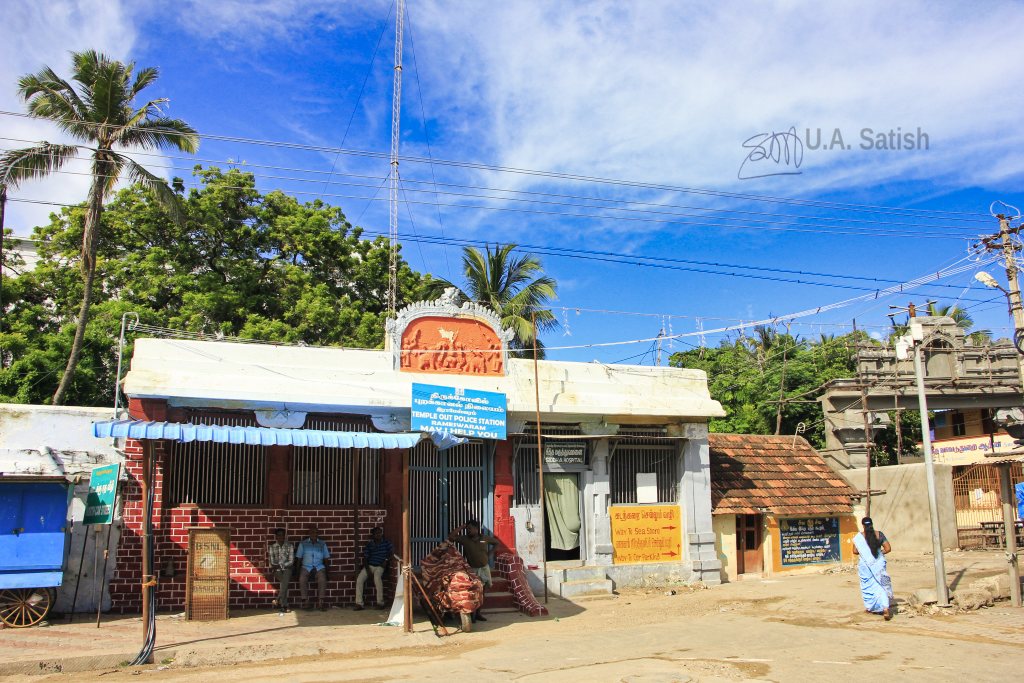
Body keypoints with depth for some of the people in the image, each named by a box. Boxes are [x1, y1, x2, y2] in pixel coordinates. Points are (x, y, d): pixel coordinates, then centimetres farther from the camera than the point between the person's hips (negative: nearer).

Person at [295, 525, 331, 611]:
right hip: (306, 566, 0)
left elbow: (326, 557, 14)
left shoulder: (322, 544, 16)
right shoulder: (303, 543, 13)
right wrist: (298, 569, -4)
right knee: (302, 579, -32)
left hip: (319, 566, 0)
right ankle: (305, 601, -26)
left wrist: (326, 569, 1)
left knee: (322, 579, -31)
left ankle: (320, 601, -28)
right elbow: (298, 557, 9)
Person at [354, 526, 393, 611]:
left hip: (380, 566, -3)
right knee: (359, 579, -22)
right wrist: (367, 569, -8)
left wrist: (387, 560, -12)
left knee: (377, 577, -35)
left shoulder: (386, 543, 5)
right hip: (369, 566, 3)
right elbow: (365, 558, 6)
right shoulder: (369, 545, 9)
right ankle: (359, 603, -18)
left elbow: (392, 551, 0)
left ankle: (380, 602, -26)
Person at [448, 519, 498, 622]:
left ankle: (478, 613, 19)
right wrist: (461, 527, -14)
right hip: (472, 569, -2)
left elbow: (497, 543, 14)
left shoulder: (485, 538, -1)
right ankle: (471, 614, 0)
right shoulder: (464, 539, -6)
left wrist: (490, 553, 4)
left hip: (484, 568, 2)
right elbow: (451, 537, -18)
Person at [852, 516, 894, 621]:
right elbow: (888, 548, -3)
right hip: (879, 563, 1)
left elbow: (855, 551, -8)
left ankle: (871, 607, 24)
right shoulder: (879, 534, -3)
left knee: (868, 585, 15)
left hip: (866, 564, -1)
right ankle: (886, 608, -8)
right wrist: (880, 553, 13)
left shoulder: (859, 537, -9)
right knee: (882, 585, 7)